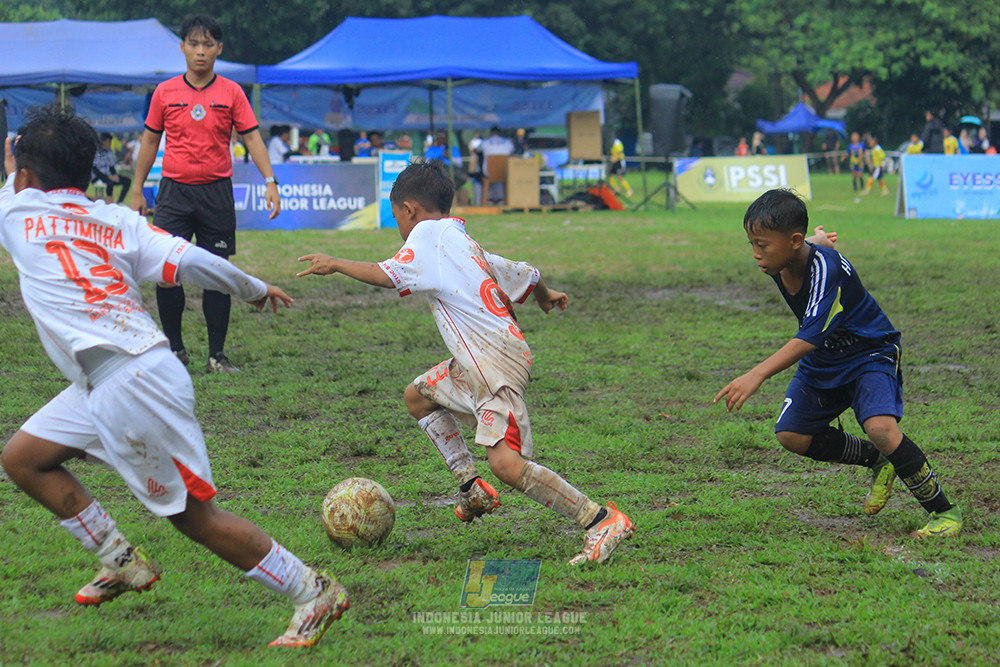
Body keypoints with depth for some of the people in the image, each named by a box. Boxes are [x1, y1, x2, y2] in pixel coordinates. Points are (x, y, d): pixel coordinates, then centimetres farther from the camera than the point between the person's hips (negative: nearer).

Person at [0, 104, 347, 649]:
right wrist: (253, 289, 15)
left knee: (193, 514, -2)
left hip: (132, 384, -8)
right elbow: (186, 261, 1)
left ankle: (314, 593, 1)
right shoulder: (118, 220, 11)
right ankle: (123, 563, 21)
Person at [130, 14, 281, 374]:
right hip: (174, 192, 0)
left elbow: (252, 139, 1)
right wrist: (137, 190, 10)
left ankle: (217, 355, 10)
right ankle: (175, 349, 9)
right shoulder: (165, 92, 4)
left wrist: (270, 182, -11)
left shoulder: (231, 92, 2)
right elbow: (150, 141, 12)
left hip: (216, 192, 0)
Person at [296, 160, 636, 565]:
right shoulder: (466, 244, 21)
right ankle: (471, 488, 20)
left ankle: (602, 520, -19)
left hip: (496, 362, -10)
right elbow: (525, 276, 30)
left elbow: (387, 275, -16)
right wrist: (544, 295, 52)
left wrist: (334, 265, -3)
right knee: (417, 396, 25)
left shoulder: (429, 234, -3)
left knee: (505, 462, -20)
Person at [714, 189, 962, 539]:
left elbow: (810, 337, -40)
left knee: (880, 428, -30)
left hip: (869, 353, -8)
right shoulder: (778, 263, -9)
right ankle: (877, 460, 19)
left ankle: (944, 512, -15)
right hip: (823, 360, 8)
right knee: (791, 435, -1)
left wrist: (757, 376, -46)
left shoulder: (825, 267, -33)